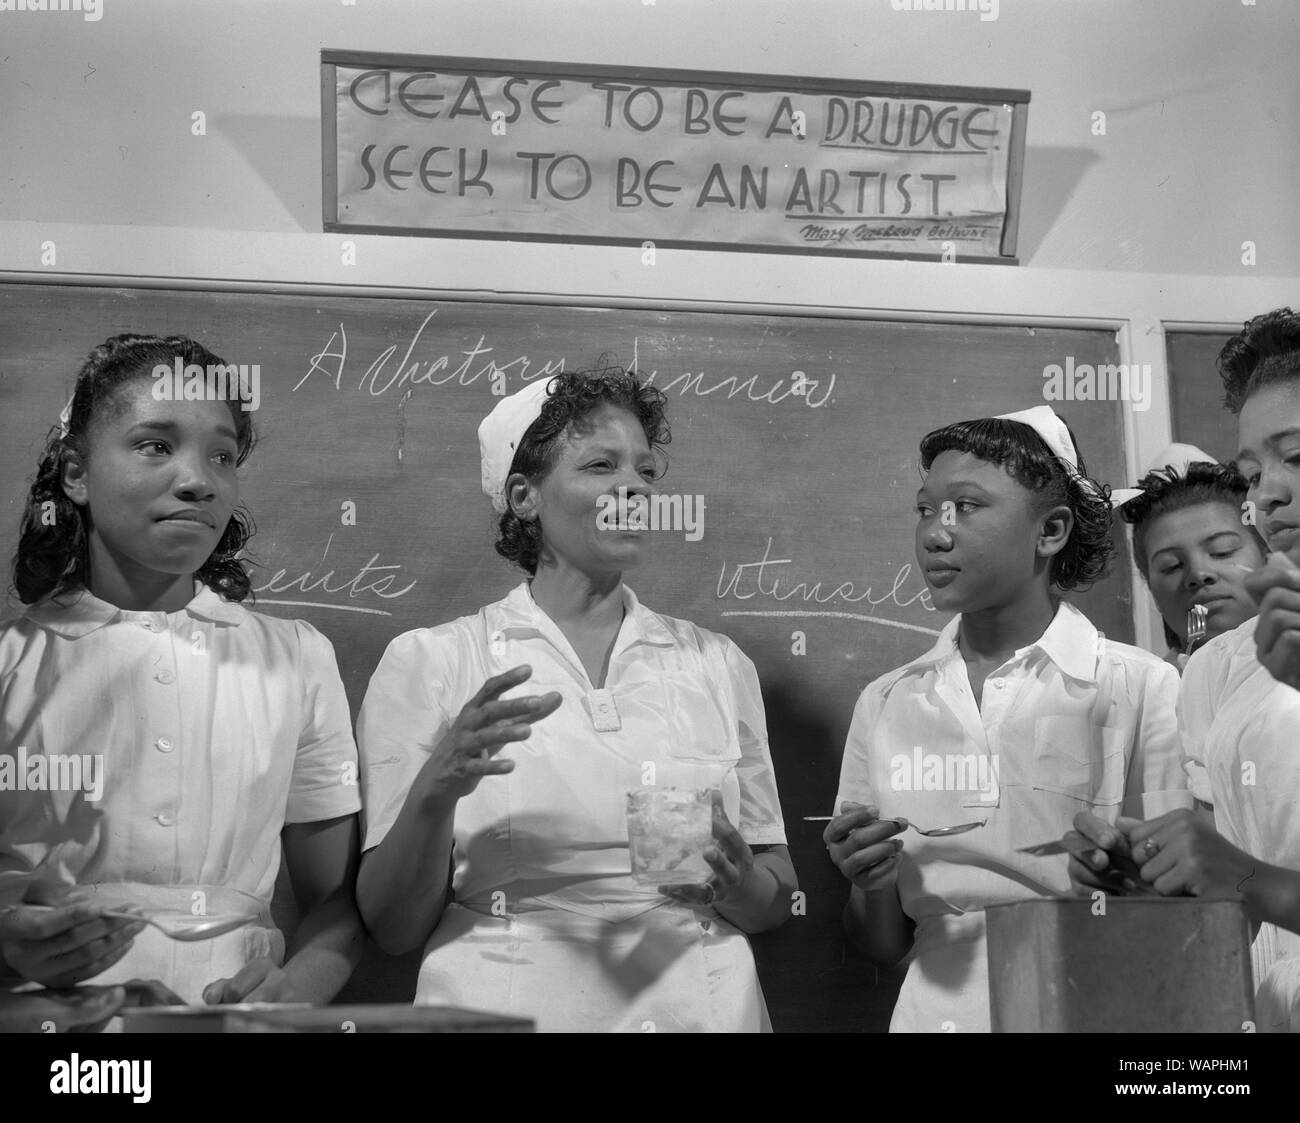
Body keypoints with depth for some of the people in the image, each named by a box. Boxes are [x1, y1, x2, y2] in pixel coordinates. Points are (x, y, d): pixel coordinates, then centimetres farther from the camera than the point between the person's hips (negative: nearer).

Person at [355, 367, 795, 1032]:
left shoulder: (716, 664, 4)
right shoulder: (427, 663, -4)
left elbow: (776, 903, 9)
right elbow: (393, 929, -5)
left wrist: (736, 881, -12)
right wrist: (434, 794, -21)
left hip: (697, 1006, 3)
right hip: (510, 1007, -2)